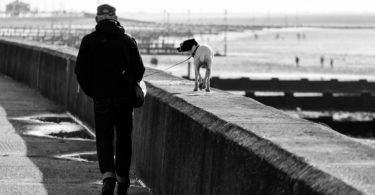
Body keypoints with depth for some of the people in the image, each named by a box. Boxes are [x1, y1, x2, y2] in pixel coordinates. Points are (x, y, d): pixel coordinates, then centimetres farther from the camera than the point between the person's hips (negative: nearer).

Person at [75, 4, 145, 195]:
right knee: (124, 139, 12)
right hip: (125, 97, 1)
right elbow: (139, 69, 1)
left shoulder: (89, 41, -3)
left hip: (101, 97, -1)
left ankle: (108, 175, -19)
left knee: (104, 138, 3)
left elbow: (81, 70, -5)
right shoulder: (127, 40, 0)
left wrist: (90, 91, 10)